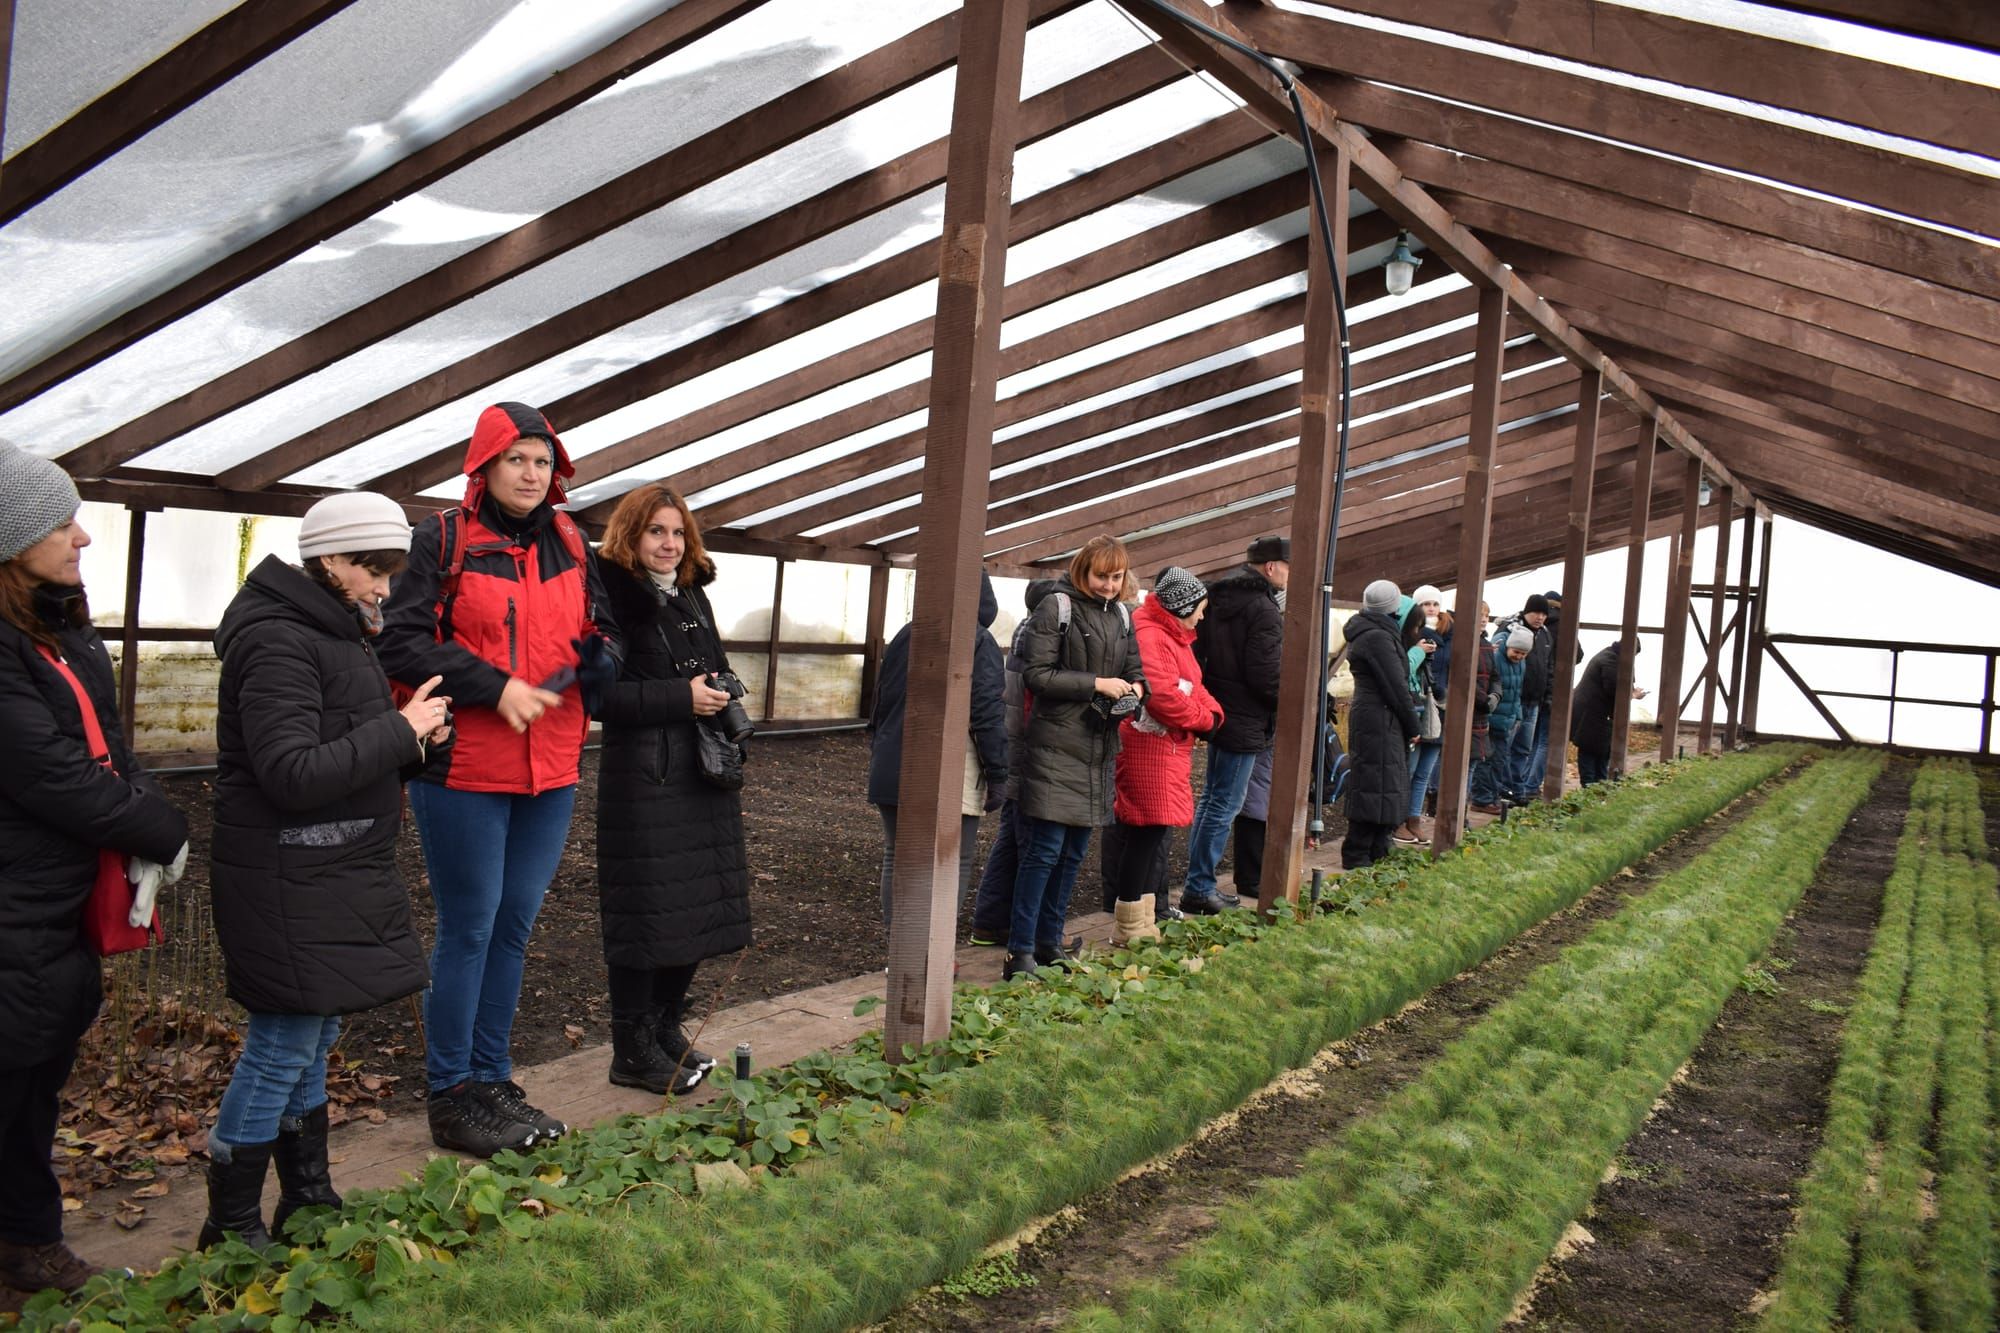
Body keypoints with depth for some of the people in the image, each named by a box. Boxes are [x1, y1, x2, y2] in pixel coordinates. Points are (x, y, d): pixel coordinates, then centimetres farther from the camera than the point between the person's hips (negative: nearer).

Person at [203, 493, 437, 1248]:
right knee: (284, 1044, -2)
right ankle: (231, 1229, 13)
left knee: (312, 1039, 17)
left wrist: (411, 741, 1)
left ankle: (308, 1206, 29)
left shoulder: (332, 633, 14)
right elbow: (294, 775, -25)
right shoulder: (278, 642, -17)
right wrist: (400, 730, -19)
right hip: (288, 883, -10)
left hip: (332, 875, 10)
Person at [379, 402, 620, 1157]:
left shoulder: (568, 546, 10)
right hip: (465, 771, -6)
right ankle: (451, 1098, 16)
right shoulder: (442, 540, -7)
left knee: (514, 927, 14)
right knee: (468, 930, 2)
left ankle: (492, 1081, 28)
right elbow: (400, 642, -12)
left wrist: (600, 656, -7)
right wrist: (497, 687, -20)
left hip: (551, 771, 6)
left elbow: (599, 631, 17)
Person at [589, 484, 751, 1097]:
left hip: (705, 771, 8)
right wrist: (681, 698, -19)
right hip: (643, 775, -7)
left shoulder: (692, 597, 15)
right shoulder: (615, 597, -9)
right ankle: (633, 1050, 11)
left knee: (697, 905, 11)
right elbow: (600, 693, -16)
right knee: (647, 910, -2)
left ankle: (667, 1027, 26)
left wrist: (720, 688, 4)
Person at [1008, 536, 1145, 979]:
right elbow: (1036, 674, -13)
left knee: (1074, 852, 11)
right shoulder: (1056, 607, -7)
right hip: (1056, 747, -7)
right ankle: (1020, 952, -3)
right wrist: (1096, 684, -17)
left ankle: (1049, 943, 21)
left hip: (1098, 749, 7)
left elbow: (1134, 671, 20)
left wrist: (1135, 689, -3)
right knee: (1044, 850, -8)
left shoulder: (1121, 616, 14)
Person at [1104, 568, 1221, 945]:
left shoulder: (1174, 637, 19)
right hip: (1149, 748, -11)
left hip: (1170, 748, 11)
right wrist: (1203, 718, -12)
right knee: (1148, 829, -7)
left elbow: (1192, 687, 18)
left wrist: (1211, 711, -1)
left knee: (1152, 831, 14)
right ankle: (1128, 928, 2)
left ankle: (1142, 925, 22)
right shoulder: (1150, 636, -16)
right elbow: (1161, 695, -25)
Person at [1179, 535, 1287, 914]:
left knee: (1212, 799, 17)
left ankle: (1201, 885, 23)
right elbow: (1266, 674, -21)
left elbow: (1200, 656, 15)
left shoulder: (1219, 599, 11)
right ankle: (1199, 890, 1)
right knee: (1224, 805, -3)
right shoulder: (1263, 610, -17)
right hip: (1245, 722, -10)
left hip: (1218, 711, 10)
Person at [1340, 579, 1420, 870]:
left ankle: (1376, 852, 20)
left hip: (1369, 716, 10)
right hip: (1379, 720, -10)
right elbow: (1396, 686, -15)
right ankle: (1356, 856, -3)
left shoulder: (1366, 633, 16)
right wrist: (1412, 726, -7)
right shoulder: (1378, 638, -16)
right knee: (1376, 787, -6)